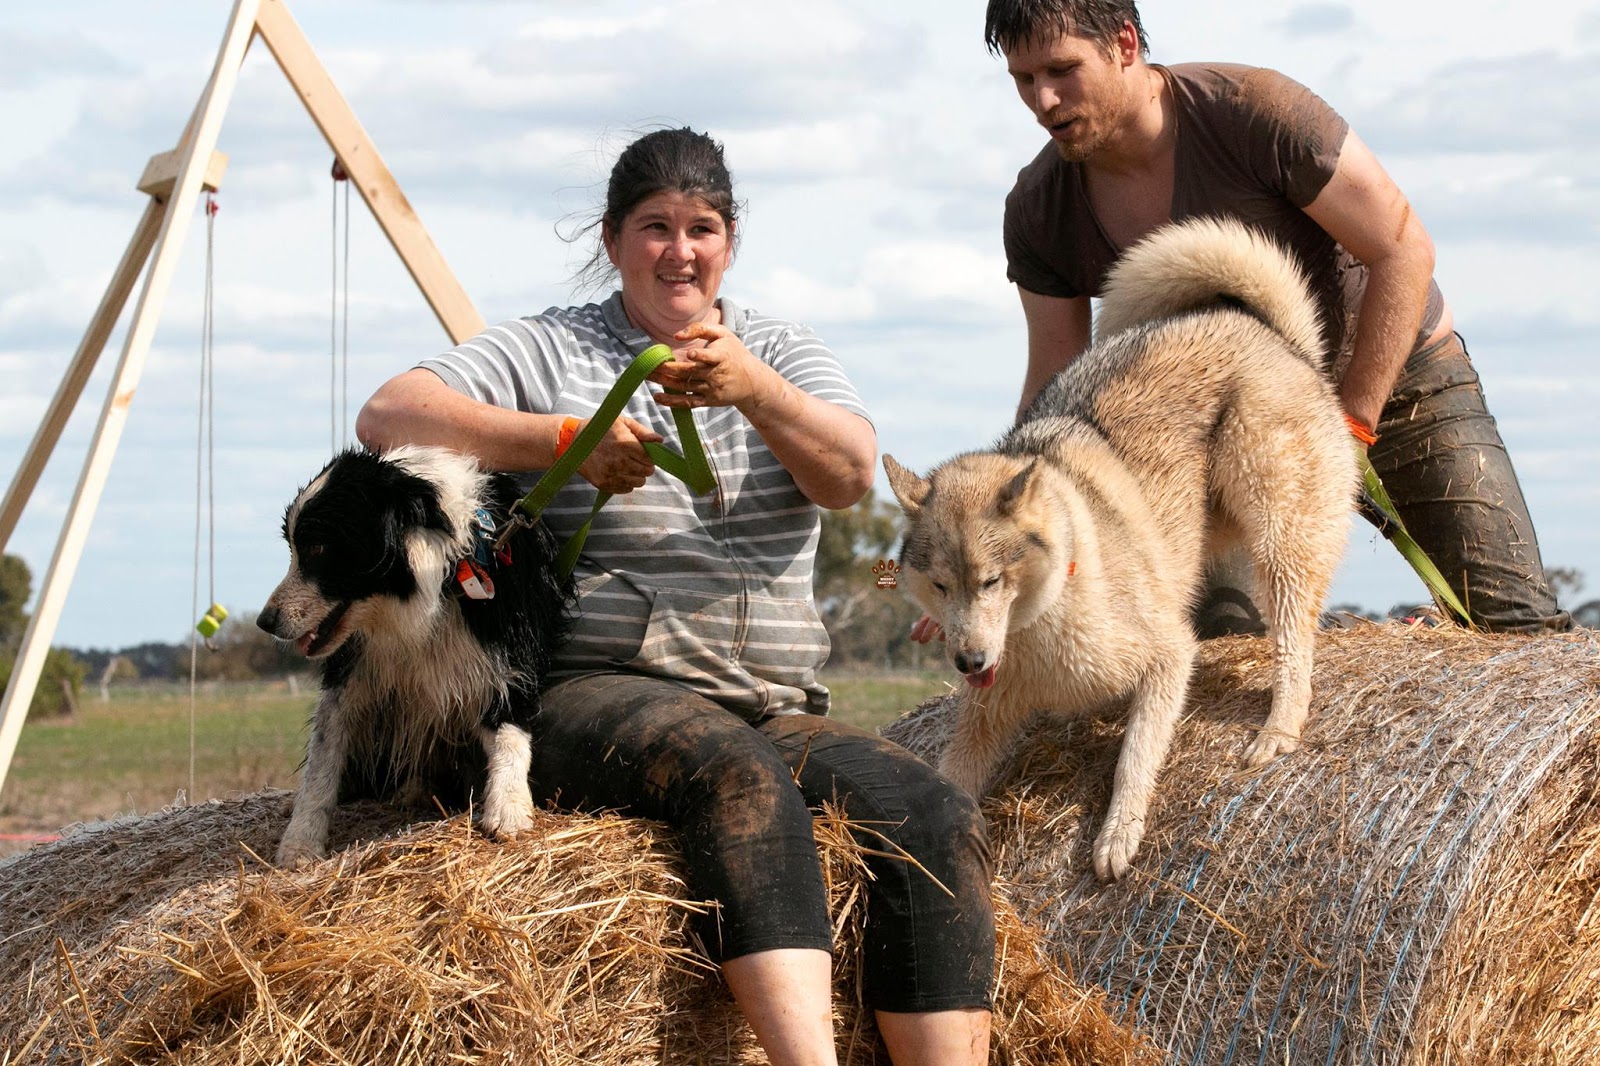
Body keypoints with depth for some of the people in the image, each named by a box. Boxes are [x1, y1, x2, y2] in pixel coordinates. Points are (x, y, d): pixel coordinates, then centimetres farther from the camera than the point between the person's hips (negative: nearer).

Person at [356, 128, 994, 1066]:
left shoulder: (784, 352, 18)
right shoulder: (549, 351, 10)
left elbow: (849, 475, -3)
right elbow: (388, 417, -6)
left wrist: (750, 387, -23)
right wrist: (565, 439, -17)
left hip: (777, 710, 4)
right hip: (599, 695, -4)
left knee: (937, 819, -24)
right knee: (738, 774, -38)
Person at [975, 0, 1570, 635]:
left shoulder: (1254, 111, -30)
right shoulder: (1038, 213, -15)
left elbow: (1403, 248, -24)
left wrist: (1349, 427, -27)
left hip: (1397, 373, -3)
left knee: (1519, 629, -10)